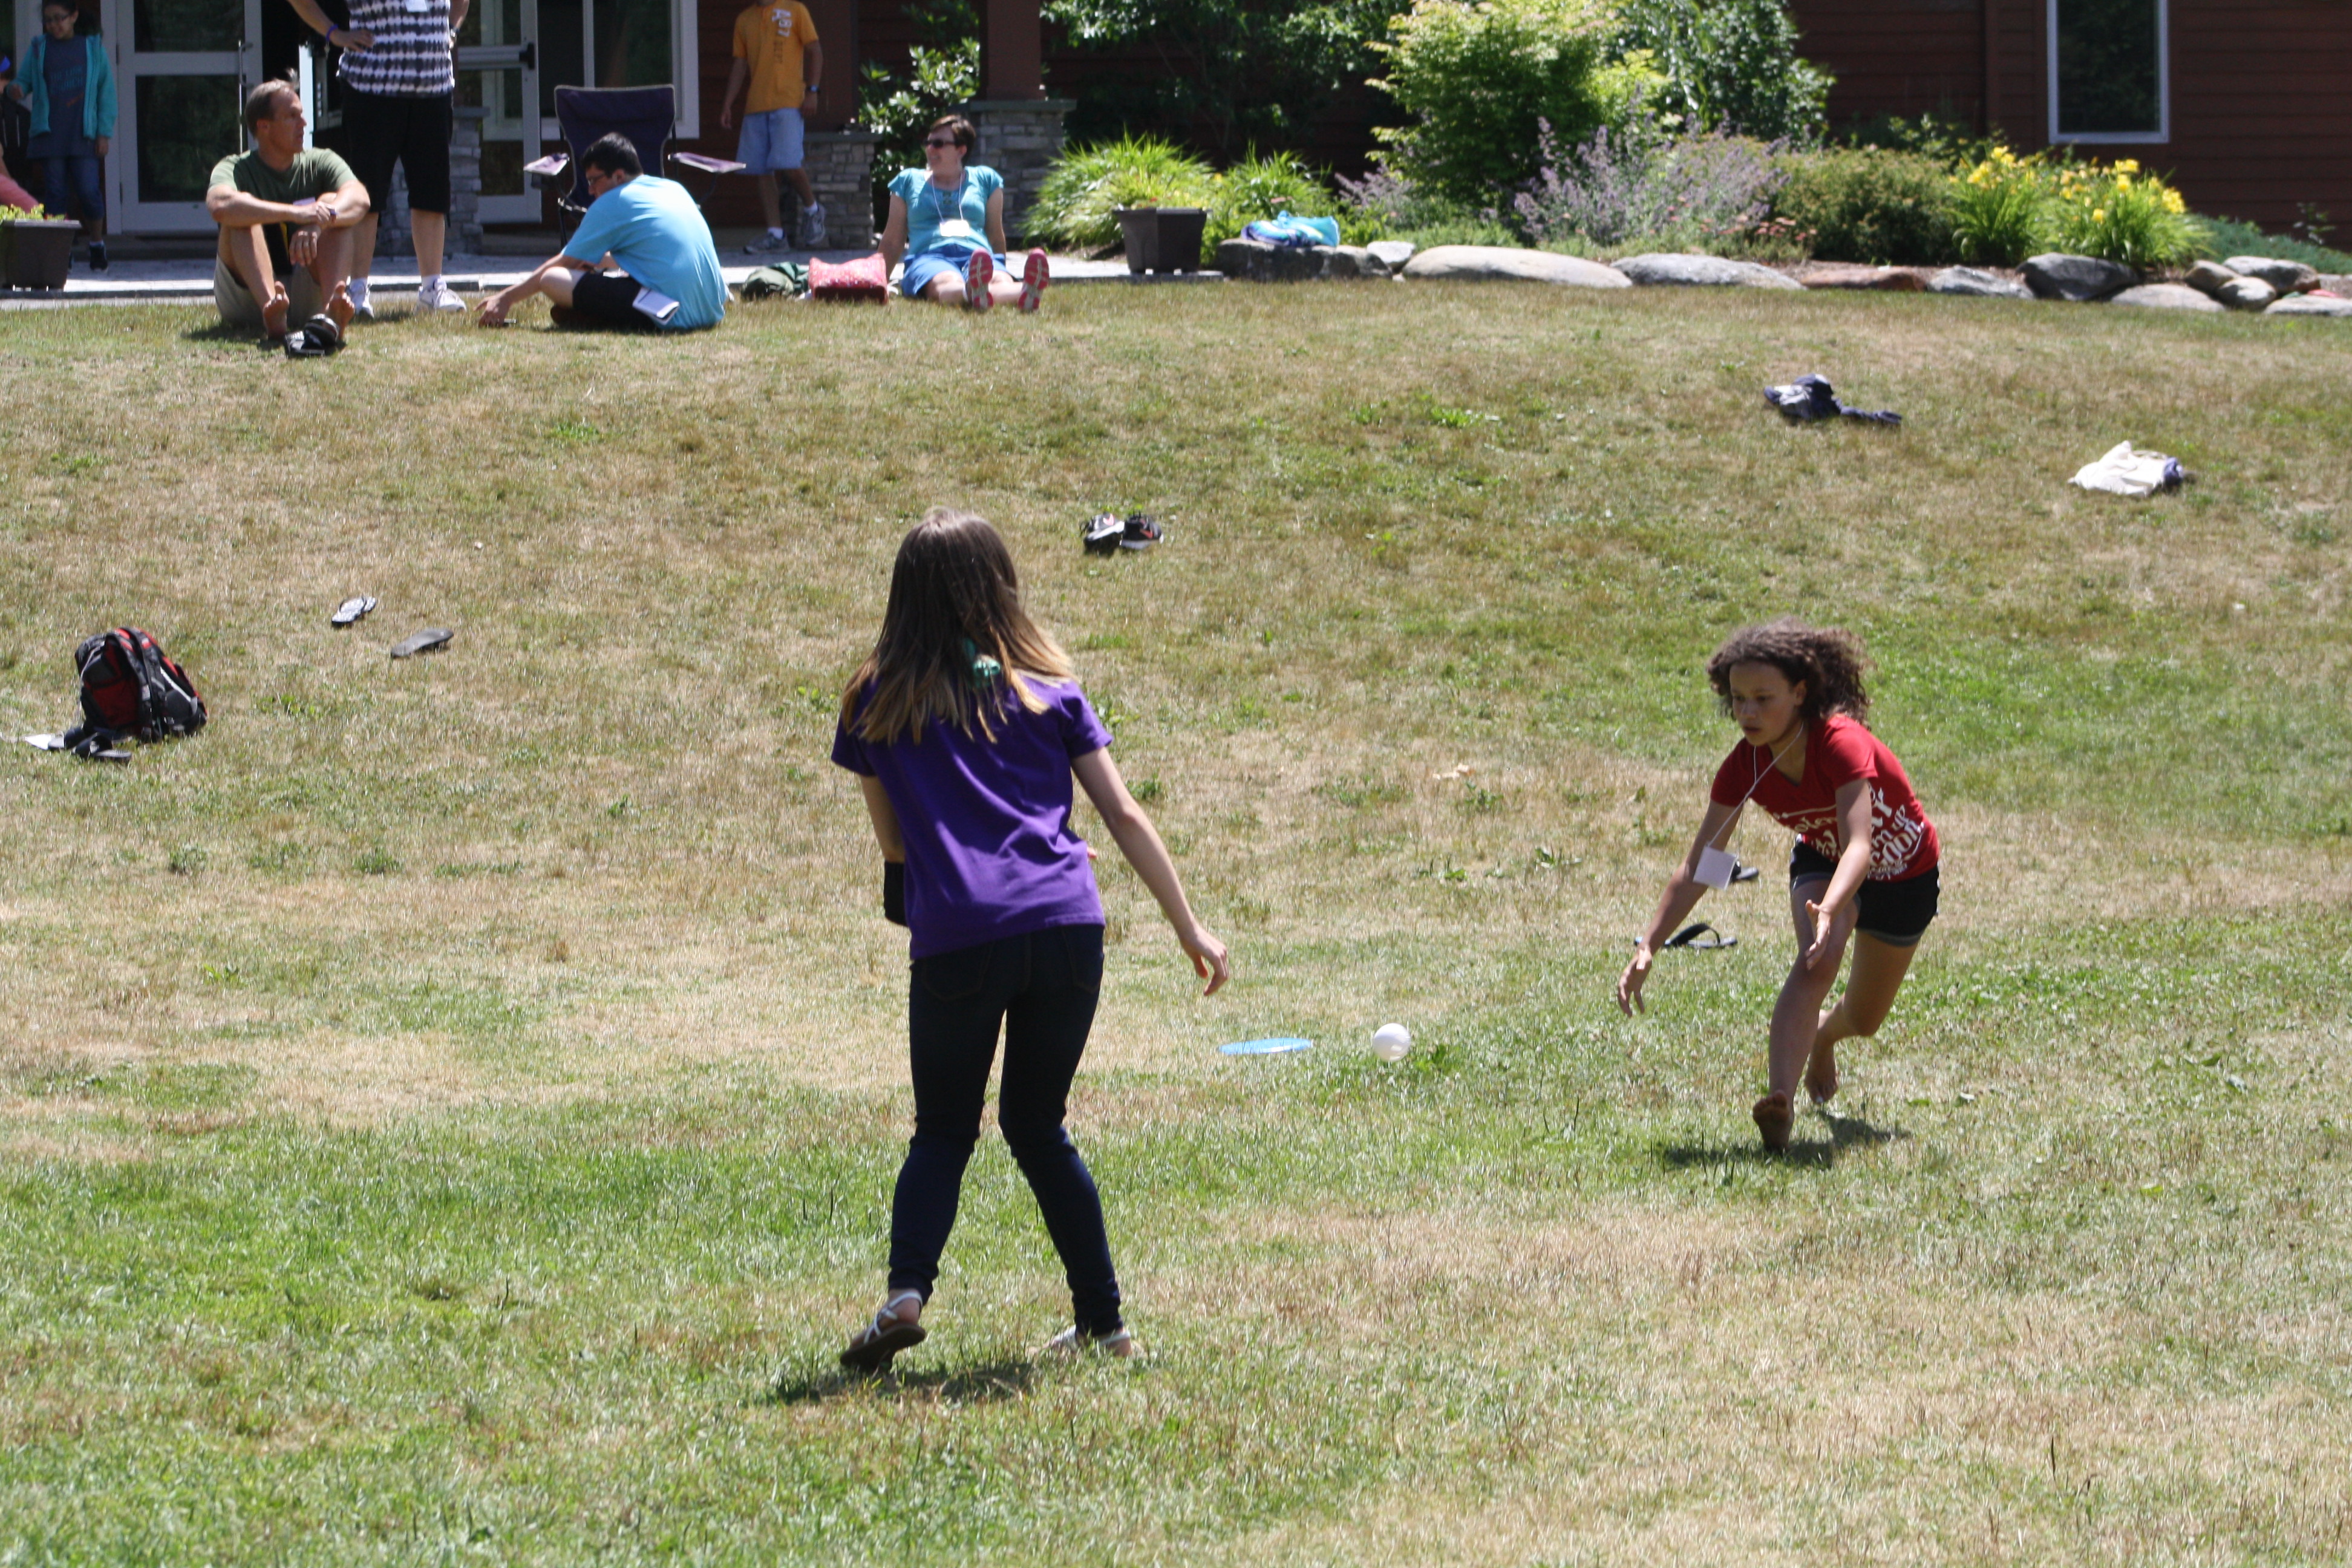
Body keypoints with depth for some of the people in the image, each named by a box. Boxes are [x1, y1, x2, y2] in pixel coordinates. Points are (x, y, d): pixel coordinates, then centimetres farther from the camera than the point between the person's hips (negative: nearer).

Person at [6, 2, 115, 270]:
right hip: (49, 134, 1)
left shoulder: (92, 49, 8)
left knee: (89, 191, -7)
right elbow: (25, 81, 9)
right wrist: (16, 90, -17)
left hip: (83, 135, -1)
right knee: (56, 194, 0)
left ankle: (97, 246, 11)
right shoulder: (39, 50, 10)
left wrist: (104, 133, 1)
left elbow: (106, 93, 8)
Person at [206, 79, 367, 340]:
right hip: (247, 297, -2)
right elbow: (220, 205, -30)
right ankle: (271, 311, -52)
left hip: (309, 296, 2)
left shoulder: (320, 163, 4)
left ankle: (332, 308, -44)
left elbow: (359, 199, -17)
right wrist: (295, 214, -41)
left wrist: (319, 223, -39)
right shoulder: (236, 169, -5)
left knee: (332, 202, -17)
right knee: (243, 218, -25)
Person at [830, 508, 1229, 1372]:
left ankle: (906, 1293, -15)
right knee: (1038, 1125, 16)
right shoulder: (1047, 688, 13)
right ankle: (1104, 1321, 15)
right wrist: (1190, 928, 17)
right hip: (1067, 926, 2)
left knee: (943, 1130, 9)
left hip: (955, 938, -2)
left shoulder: (877, 698, 9)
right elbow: (1126, 816, 12)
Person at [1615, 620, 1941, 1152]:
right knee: (1815, 963, -32)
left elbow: (1859, 846, -51)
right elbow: (1699, 866, -22)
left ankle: (1822, 1032, 50)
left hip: (1905, 875, -2)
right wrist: (1647, 948, -33)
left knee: (1864, 1020, 13)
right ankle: (1780, 1097, -41)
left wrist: (1829, 912, -70)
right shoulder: (1745, 766, -25)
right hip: (1820, 863, 2)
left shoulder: (1842, 745, -40)